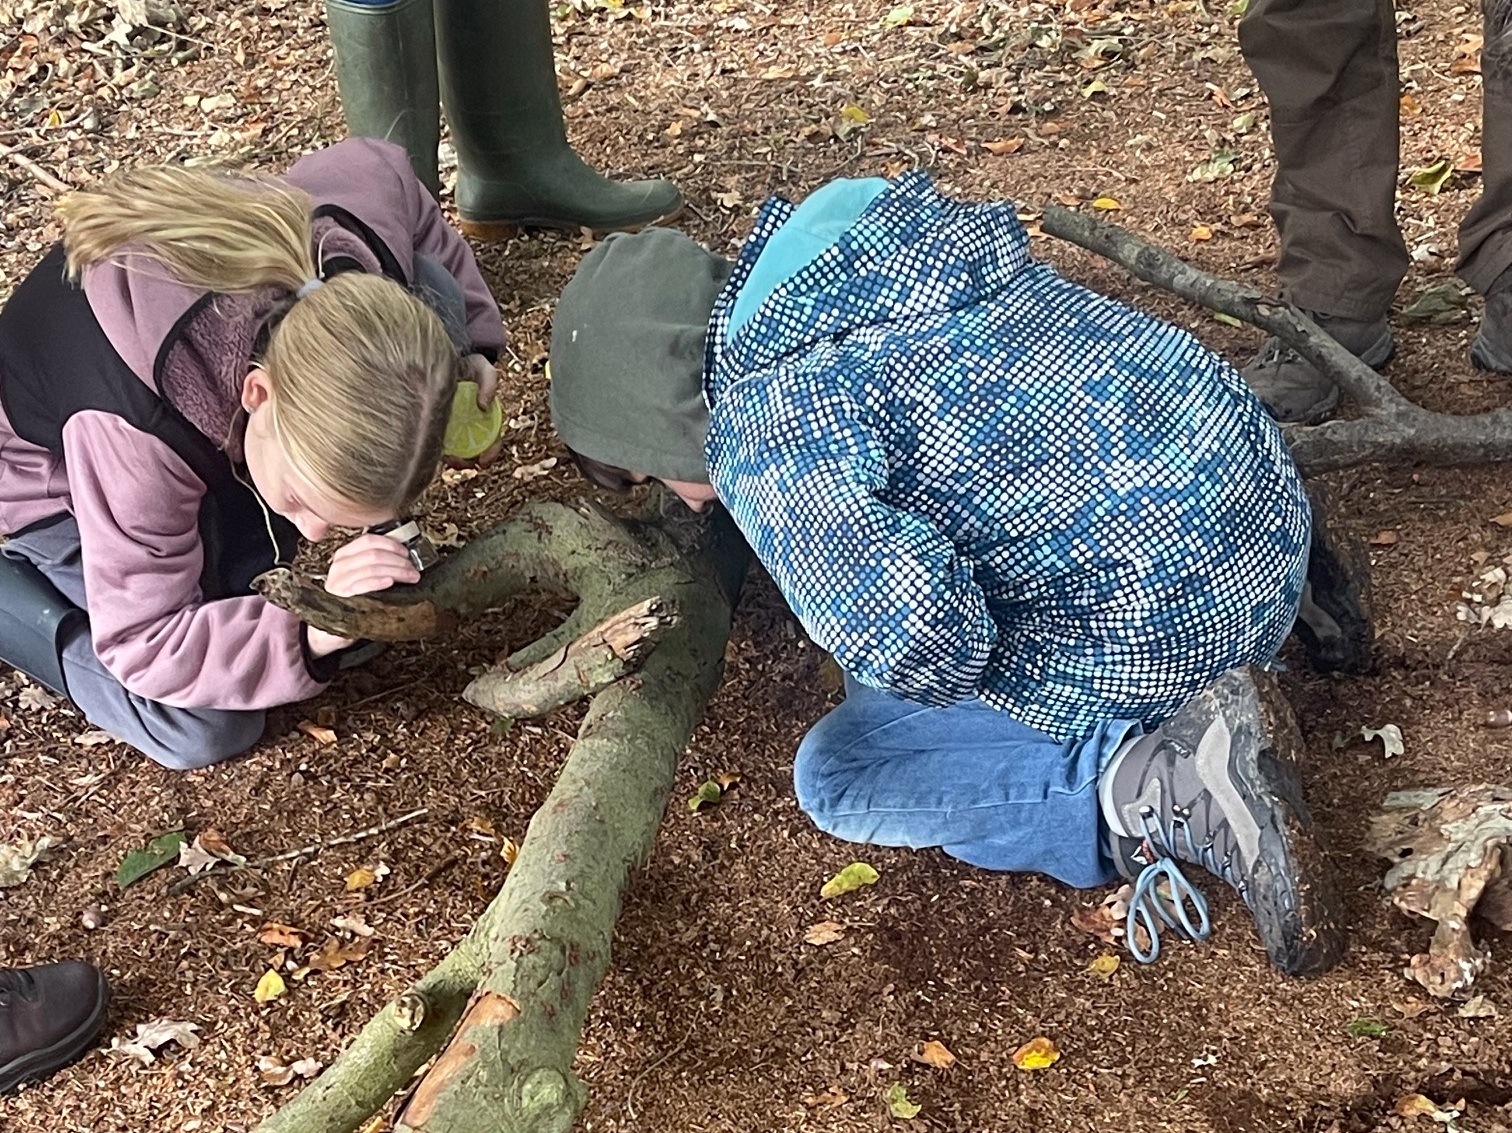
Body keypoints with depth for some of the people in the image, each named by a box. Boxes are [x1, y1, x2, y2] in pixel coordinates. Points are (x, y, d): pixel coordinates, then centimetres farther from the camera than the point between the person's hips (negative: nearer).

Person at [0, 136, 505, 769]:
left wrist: (470, 345, -13)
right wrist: (311, 630, -46)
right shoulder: (136, 430, -44)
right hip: (57, 473, -5)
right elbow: (145, 644, -30)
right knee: (207, 730, -18)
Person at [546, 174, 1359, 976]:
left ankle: (1157, 794, -9)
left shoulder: (765, 435, -16)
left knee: (836, 770, 2)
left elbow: (909, 632, -29)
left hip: (1160, 626, -9)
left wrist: (949, 680, -6)